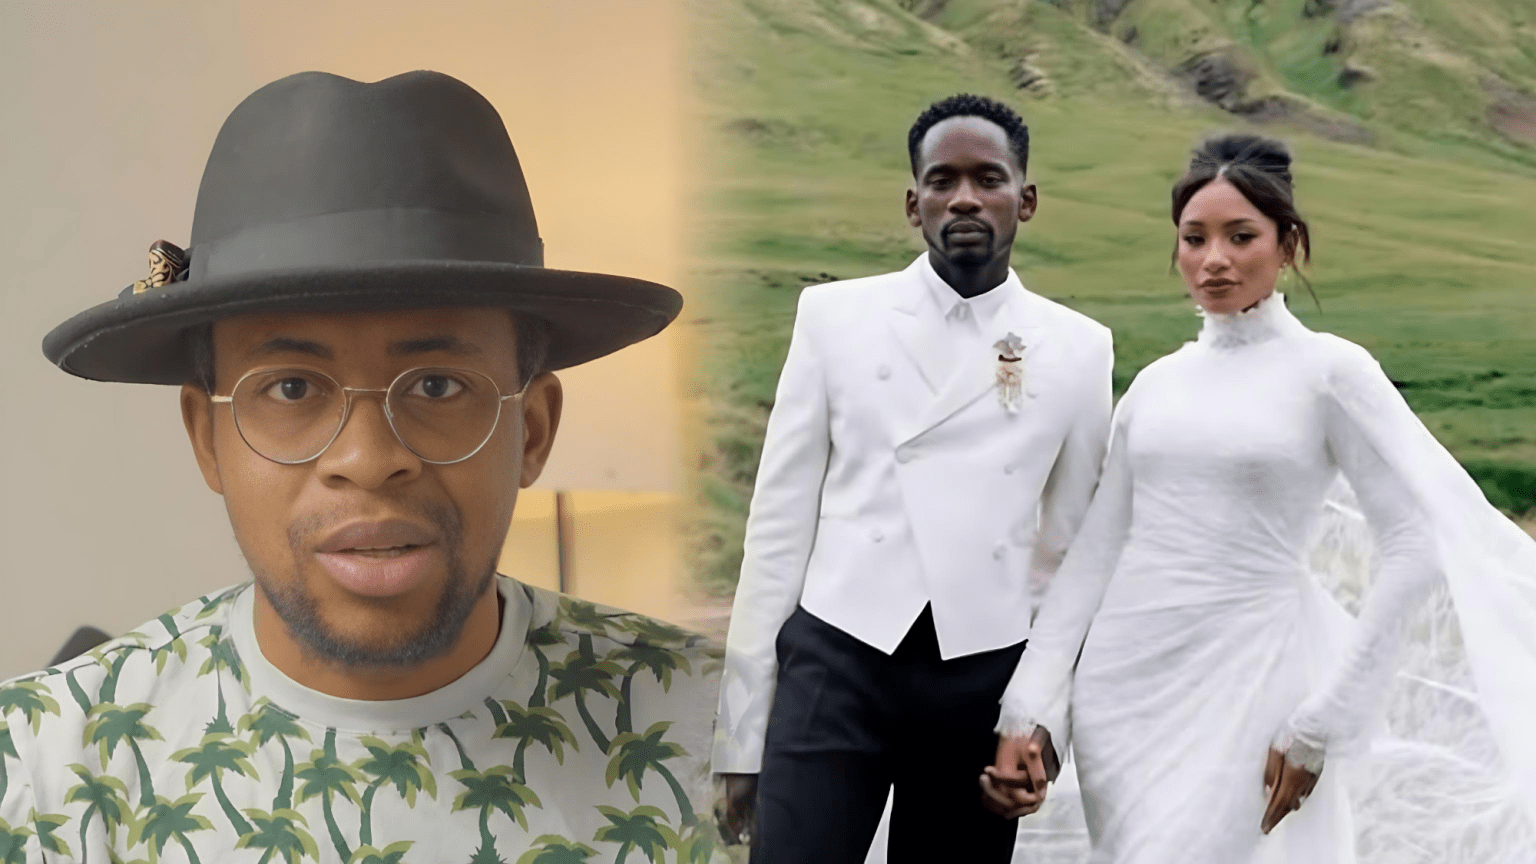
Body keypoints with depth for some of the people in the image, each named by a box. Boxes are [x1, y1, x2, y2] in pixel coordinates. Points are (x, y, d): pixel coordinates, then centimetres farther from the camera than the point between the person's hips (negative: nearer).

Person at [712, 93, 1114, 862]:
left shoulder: (1078, 349, 4)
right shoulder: (834, 315, 2)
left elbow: (1072, 542, 11)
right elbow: (779, 519, 2)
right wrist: (743, 727, 1)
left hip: (985, 679, 1)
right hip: (835, 661, -1)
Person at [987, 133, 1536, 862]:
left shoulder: (1330, 370, -4)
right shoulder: (1156, 383, 10)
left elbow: (1417, 548, -9)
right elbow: (1096, 552, 9)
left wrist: (1323, 719, -11)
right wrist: (1029, 707, 3)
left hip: (1242, 686, -5)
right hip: (1119, 682, 5)